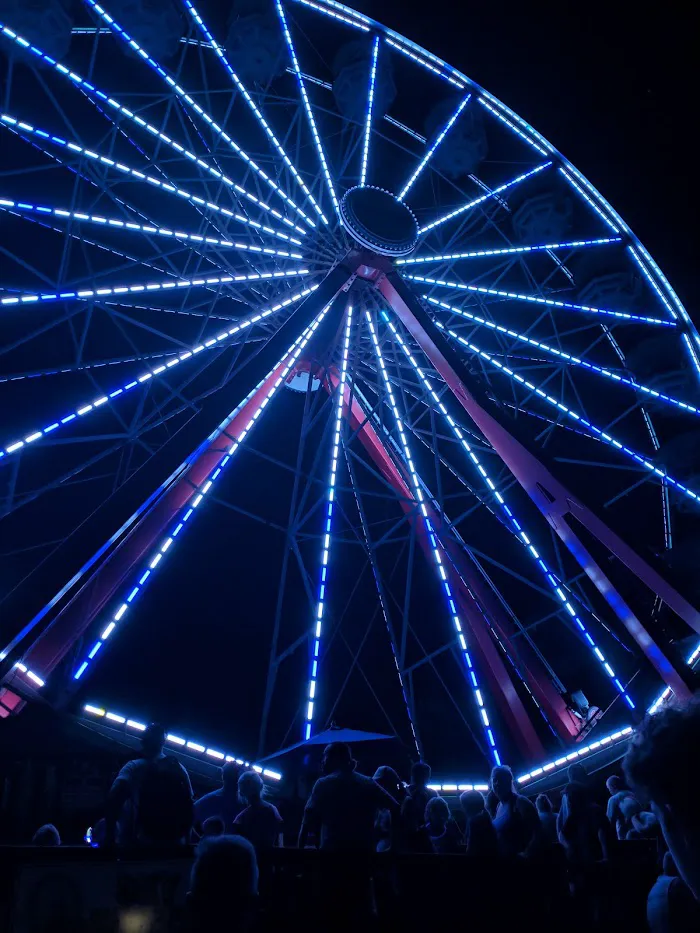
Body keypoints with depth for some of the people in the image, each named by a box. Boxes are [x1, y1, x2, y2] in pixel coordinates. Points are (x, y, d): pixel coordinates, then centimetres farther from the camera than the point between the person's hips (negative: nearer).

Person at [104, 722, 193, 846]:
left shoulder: (134, 766, 2)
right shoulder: (179, 769, 13)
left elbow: (114, 799, -14)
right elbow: (188, 807, 12)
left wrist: (109, 836, -13)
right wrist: (185, 839, 19)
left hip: (139, 841, -3)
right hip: (174, 842, 3)